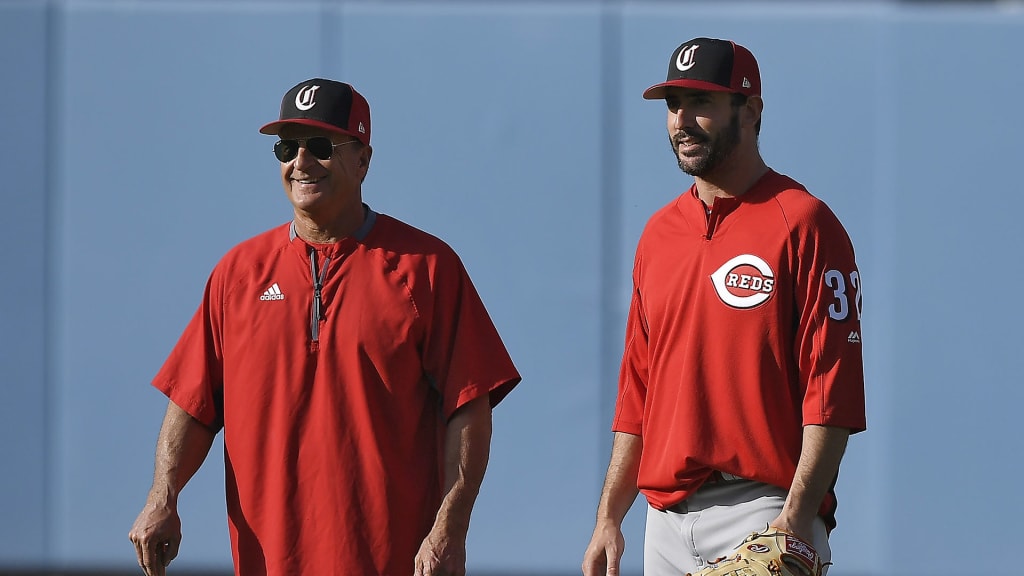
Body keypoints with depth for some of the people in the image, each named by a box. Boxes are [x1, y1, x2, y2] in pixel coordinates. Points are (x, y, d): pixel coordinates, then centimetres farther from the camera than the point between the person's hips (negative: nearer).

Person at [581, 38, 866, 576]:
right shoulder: (660, 233, 16)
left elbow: (833, 390, -12)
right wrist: (608, 519, 12)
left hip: (763, 517, -6)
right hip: (666, 522, 6)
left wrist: (796, 518, -20)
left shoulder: (802, 223, -5)